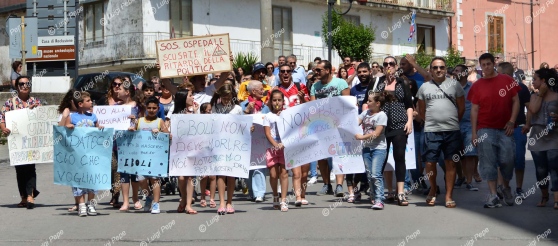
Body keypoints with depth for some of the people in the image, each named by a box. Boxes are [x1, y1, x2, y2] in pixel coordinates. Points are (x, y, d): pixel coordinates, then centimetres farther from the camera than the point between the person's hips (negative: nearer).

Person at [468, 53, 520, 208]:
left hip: (505, 129, 0)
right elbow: (474, 109, 4)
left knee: (507, 160, -1)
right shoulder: (477, 86, 5)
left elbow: (515, 101, 6)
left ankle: (507, 188, 24)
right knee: (488, 163, -4)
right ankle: (493, 196, -2)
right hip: (485, 130, 0)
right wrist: (474, 132, -2)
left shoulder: (507, 80, 4)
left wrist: (512, 121, -5)